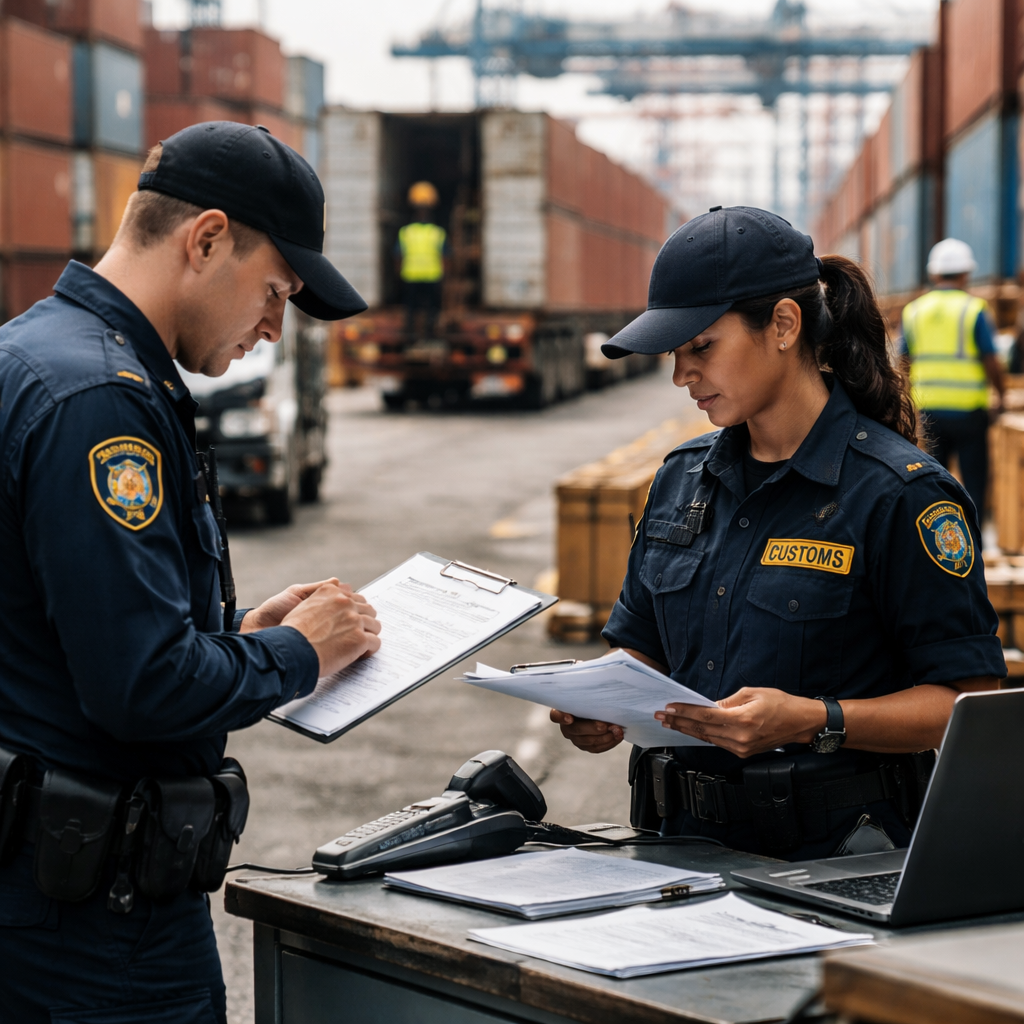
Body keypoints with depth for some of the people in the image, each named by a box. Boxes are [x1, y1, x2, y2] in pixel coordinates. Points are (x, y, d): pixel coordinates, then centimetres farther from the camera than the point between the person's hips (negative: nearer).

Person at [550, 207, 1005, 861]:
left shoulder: (902, 493, -6)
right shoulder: (682, 479, 14)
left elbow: (971, 700, -8)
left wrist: (812, 721, -22)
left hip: (837, 854, -5)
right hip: (688, 842, 6)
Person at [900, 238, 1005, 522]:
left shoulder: (913, 310, 5)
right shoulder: (973, 309, -7)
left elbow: (904, 362, 7)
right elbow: (992, 364, -8)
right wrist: (1000, 396, 8)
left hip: (928, 410, 4)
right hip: (968, 410, -4)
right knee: (973, 481, 2)